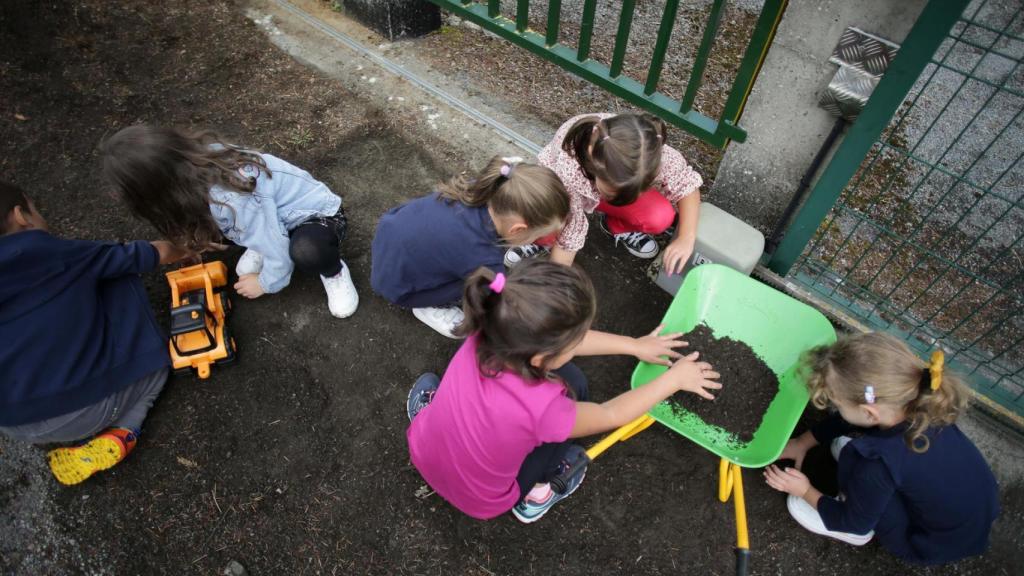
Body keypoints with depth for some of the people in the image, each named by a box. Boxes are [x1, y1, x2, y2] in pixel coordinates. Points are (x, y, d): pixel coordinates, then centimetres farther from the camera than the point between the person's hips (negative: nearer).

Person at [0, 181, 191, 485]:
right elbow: (152, 254, 5)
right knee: (155, 363, 19)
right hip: (82, 411, -6)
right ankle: (120, 435, -2)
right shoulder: (55, 254, -7)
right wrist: (188, 247, 25)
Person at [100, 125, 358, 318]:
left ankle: (334, 271, -7)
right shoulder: (202, 156, -15)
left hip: (319, 214, -7)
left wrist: (265, 283, -9)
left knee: (306, 253, -40)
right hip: (281, 208, 7)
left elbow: (278, 251, -28)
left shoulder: (234, 201, -38)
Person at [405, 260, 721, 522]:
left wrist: (634, 345, 1)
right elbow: (611, 414, -17)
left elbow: (563, 340, -10)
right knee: (571, 382, -6)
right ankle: (537, 491, 8)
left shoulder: (487, 336, -28)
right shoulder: (541, 409, -40)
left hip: (423, 454, 4)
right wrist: (675, 378, -5)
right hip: (480, 502, -4)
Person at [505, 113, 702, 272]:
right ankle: (543, 239, 3)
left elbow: (688, 183, -18)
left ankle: (617, 226, 9)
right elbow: (567, 236, -33)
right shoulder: (567, 170, -43)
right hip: (558, 187, -2)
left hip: (604, 179, 2)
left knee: (661, 218, -24)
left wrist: (686, 239, -29)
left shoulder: (650, 152, -36)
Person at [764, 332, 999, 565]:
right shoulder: (913, 403, -22)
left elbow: (855, 524, -18)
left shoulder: (878, 466, -40)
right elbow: (844, 423, 0)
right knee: (842, 443, 6)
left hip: (942, 544, -6)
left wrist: (806, 492, -5)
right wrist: (802, 442, 4)